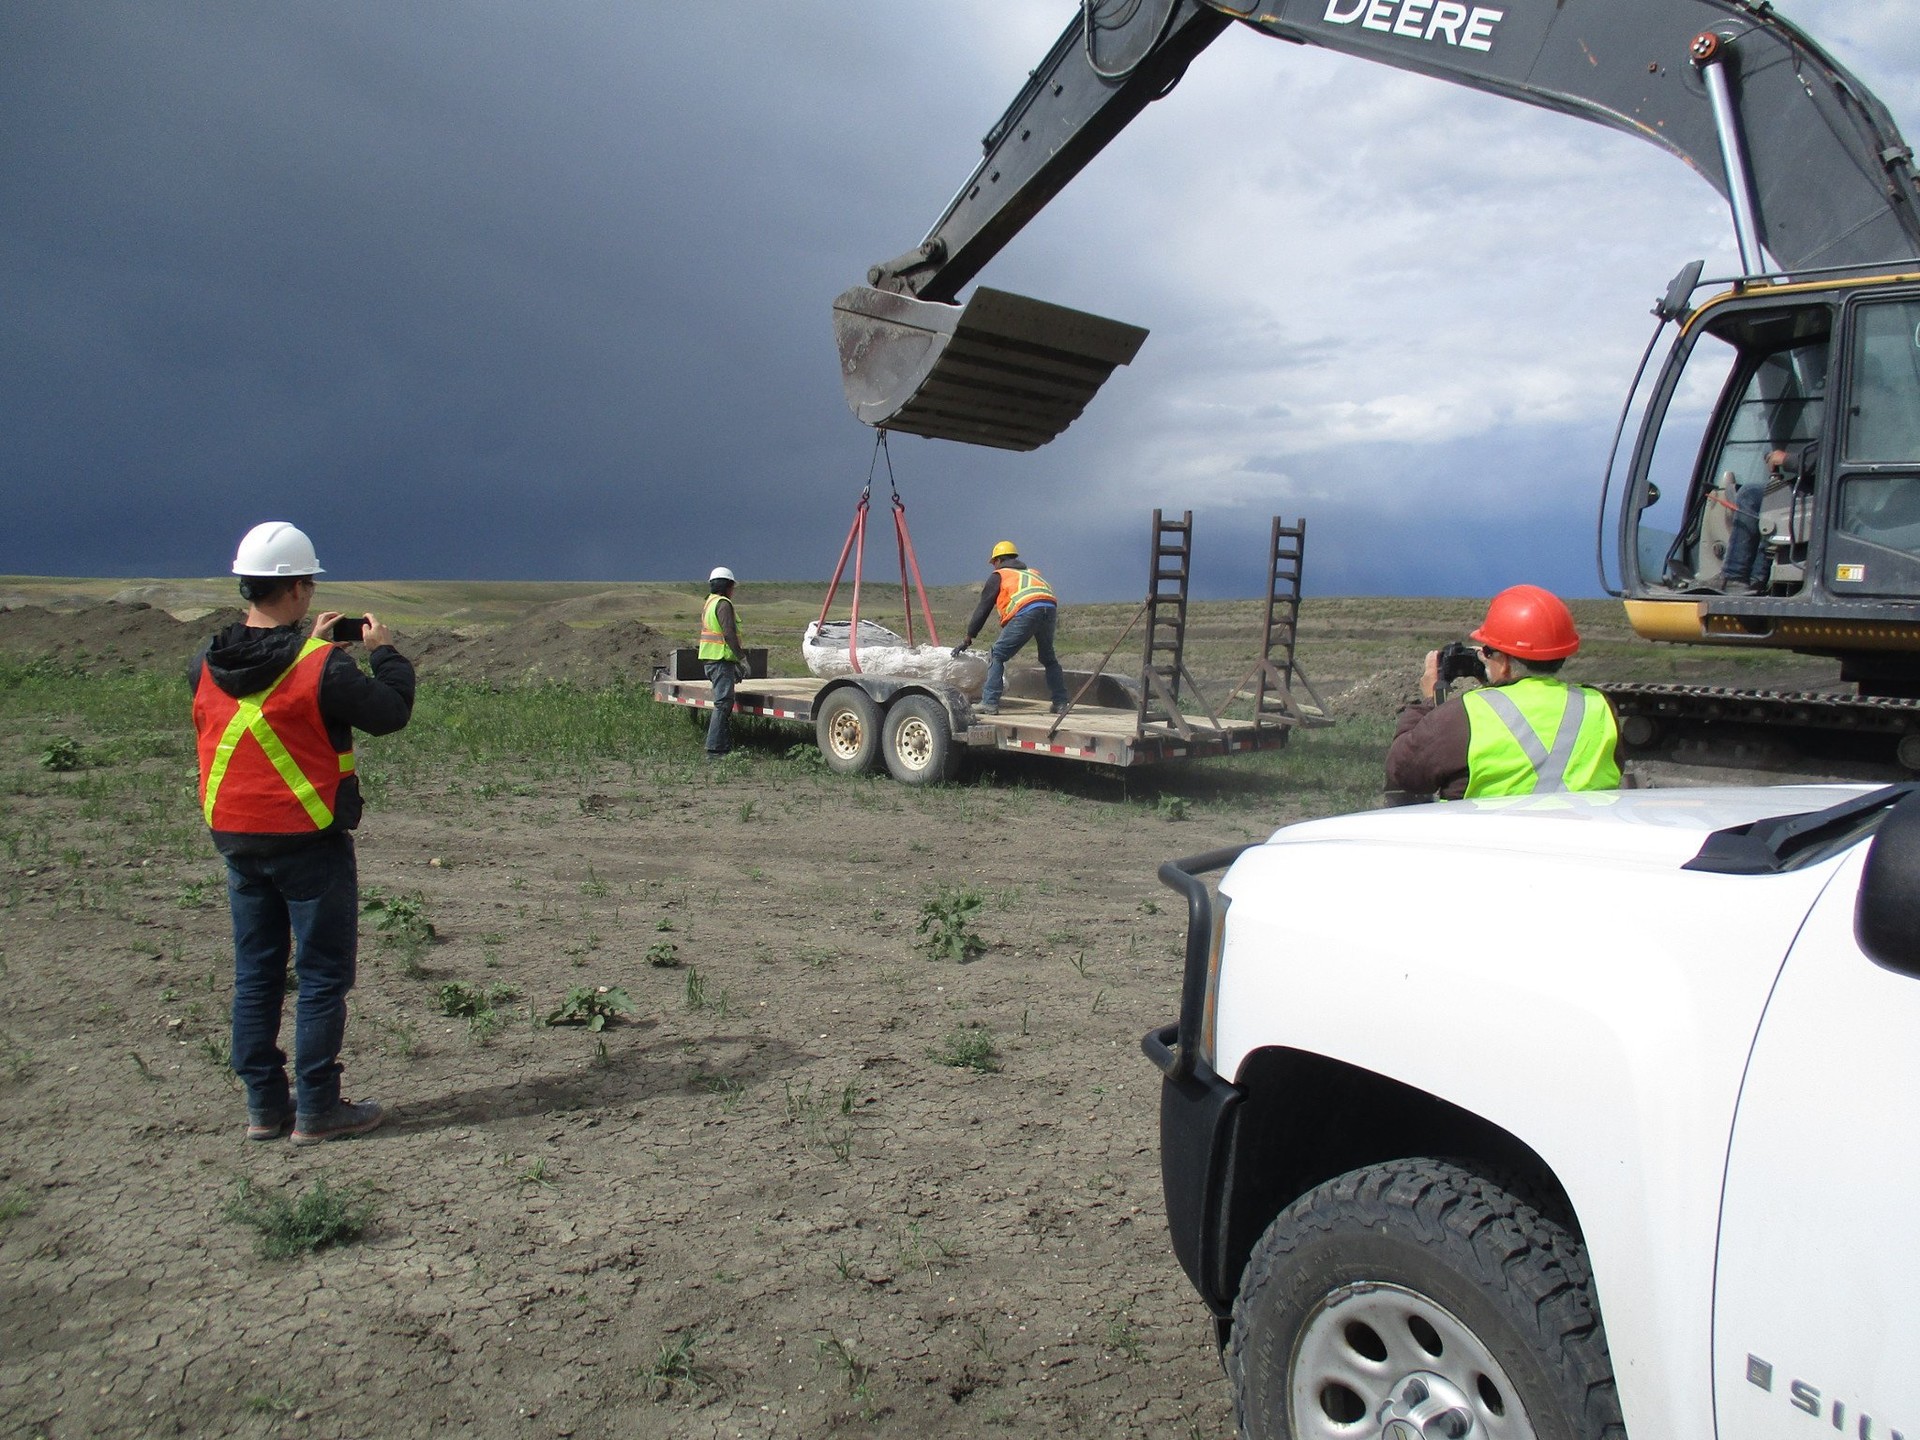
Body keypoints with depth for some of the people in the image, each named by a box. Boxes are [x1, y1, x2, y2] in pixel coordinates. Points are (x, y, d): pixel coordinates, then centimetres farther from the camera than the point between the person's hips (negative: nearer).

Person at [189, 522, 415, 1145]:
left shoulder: (206, 666, 0)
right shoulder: (322, 668, -19)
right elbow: (390, 713, -9)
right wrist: (385, 652, 6)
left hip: (236, 837, 6)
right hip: (309, 840, -6)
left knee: (255, 973, 15)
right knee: (323, 976, 4)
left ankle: (264, 1106, 22)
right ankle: (317, 1111, 9)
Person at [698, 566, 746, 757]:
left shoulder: (709, 603, 20)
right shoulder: (723, 604, -11)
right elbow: (729, 634, -20)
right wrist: (742, 657, -13)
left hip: (710, 660, 10)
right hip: (722, 660, -10)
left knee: (724, 704, 15)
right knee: (723, 704, -10)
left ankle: (726, 746, 19)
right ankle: (714, 750, -12)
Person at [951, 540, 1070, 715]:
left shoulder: (998, 576, 22)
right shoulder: (1033, 572, 37)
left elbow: (983, 608, 20)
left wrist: (968, 639, 25)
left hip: (1025, 612, -5)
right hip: (1050, 608, 5)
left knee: (997, 656, 5)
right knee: (1048, 659, 24)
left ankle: (990, 703, -3)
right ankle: (1061, 704, 22)